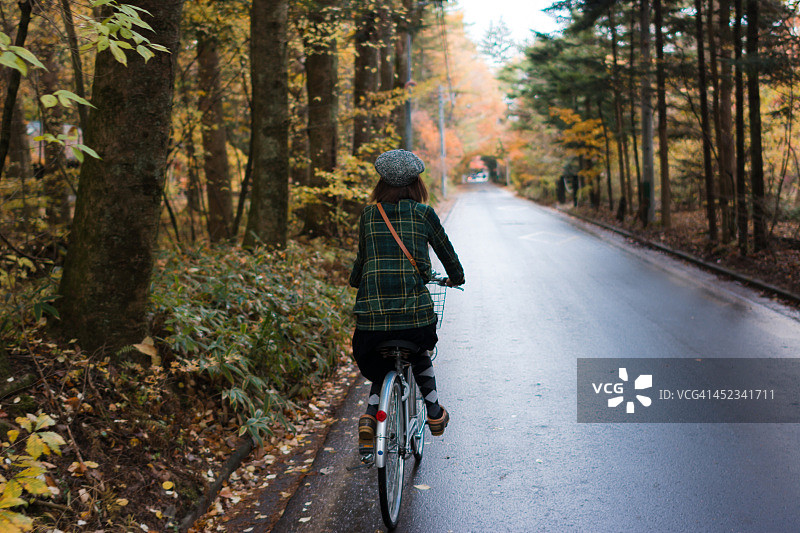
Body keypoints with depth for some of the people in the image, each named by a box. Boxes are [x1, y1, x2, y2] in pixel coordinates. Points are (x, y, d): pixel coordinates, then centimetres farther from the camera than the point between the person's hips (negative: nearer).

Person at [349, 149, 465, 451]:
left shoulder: (368, 214, 9)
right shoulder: (423, 213, 4)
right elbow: (446, 252, 15)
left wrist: (356, 282, 44)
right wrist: (456, 277, 37)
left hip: (372, 309, 1)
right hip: (415, 310, -1)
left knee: (380, 366, 24)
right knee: (419, 353, 31)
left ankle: (369, 414, 0)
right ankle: (434, 413, 28)